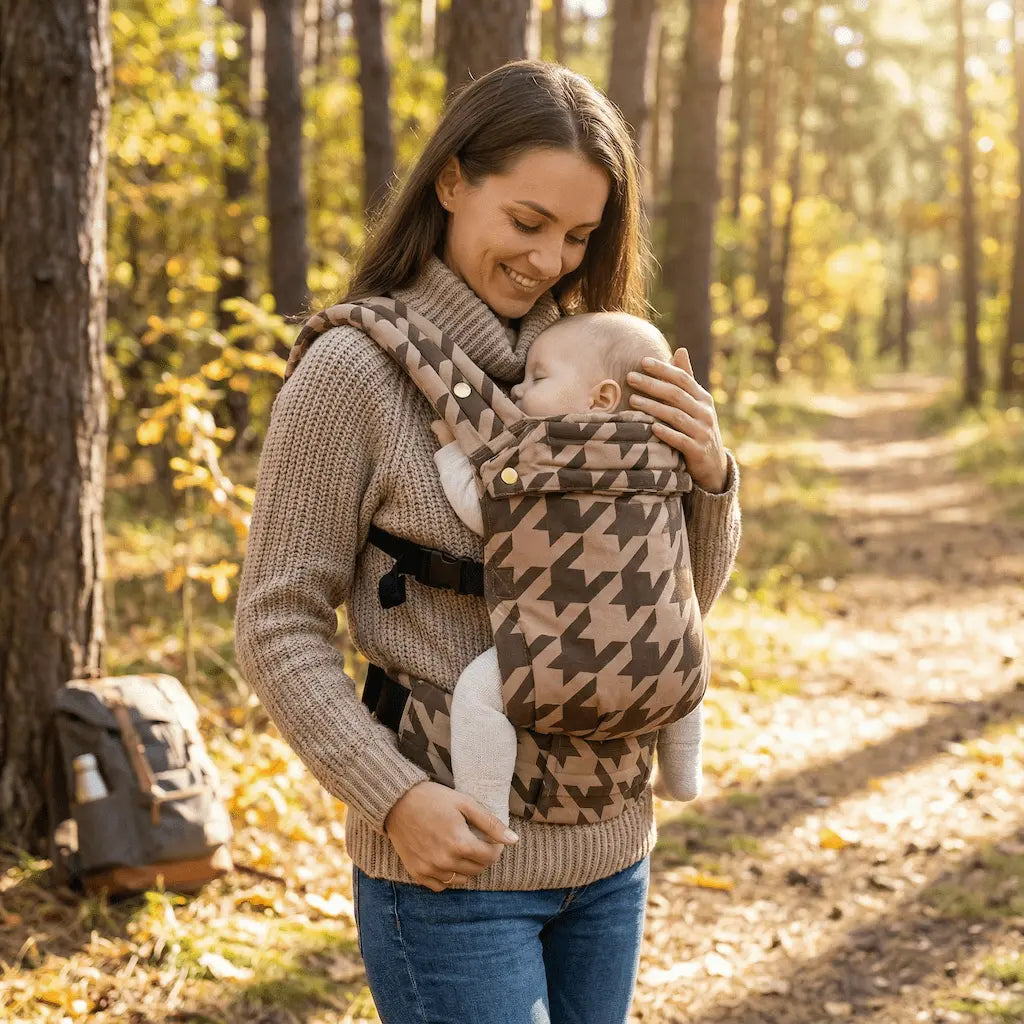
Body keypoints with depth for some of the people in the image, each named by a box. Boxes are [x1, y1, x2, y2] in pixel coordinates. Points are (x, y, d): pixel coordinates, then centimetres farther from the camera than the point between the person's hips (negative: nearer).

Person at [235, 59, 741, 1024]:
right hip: (453, 862, -6)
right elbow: (277, 624, -10)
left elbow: (681, 598, 9)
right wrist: (396, 797, -20)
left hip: (609, 848, 6)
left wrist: (708, 471, -10)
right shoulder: (353, 371, -12)